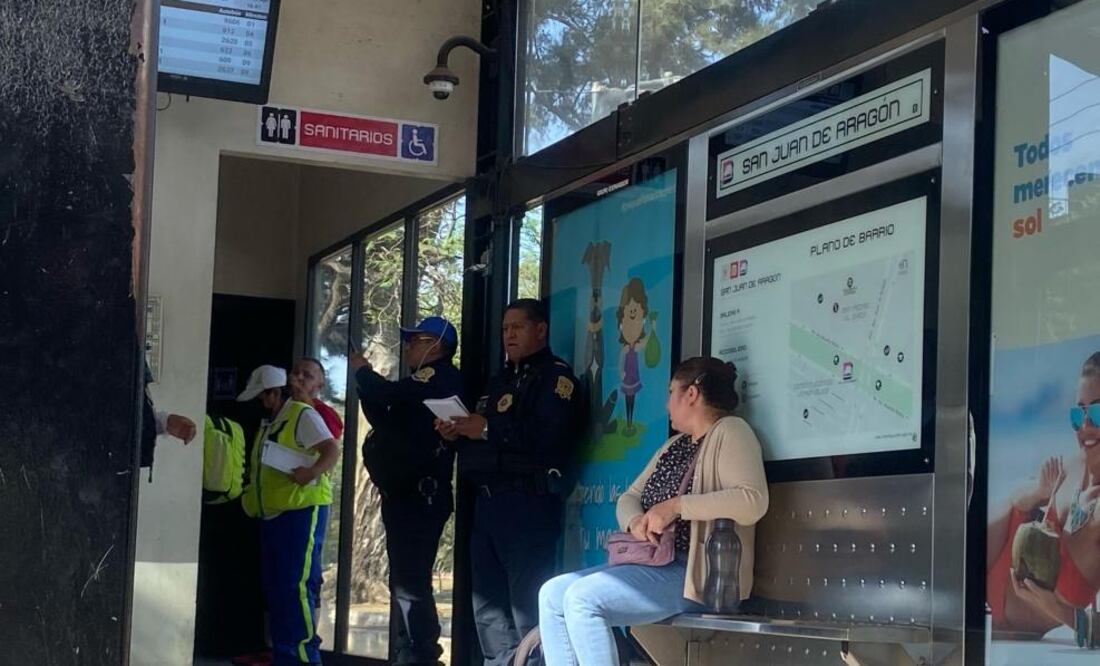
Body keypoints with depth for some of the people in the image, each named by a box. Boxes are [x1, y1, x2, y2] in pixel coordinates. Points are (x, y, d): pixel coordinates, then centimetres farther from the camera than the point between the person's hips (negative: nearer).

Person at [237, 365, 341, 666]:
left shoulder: (302, 415, -6)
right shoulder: (267, 424, 21)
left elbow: (332, 450, -16)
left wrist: (312, 472, -32)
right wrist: (251, 495, 13)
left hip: (302, 509, -9)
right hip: (271, 514, 9)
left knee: (297, 586, -13)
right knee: (275, 588, 10)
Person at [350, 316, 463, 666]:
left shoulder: (442, 377, -10)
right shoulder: (423, 382, 23)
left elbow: (390, 396, -19)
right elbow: (383, 418, 29)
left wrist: (362, 371, -1)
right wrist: (366, 380, 17)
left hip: (419, 495, -11)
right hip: (406, 493, 11)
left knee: (410, 581, -16)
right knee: (405, 581, 14)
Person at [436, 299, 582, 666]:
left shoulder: (556, 376, -4)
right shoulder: (501, 380, 24)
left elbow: (549, 435, -20)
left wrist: (489, 429, -18)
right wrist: (458, 432, 4)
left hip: (528, 502, -9)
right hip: (488, 500, 9)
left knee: (526, 603, -11)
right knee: (487, 600, 9)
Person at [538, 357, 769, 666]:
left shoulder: (729, 432, -7)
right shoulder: (674, 445, 21)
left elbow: (753, 502, -22)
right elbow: (629, 497, 19)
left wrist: (676, 506, -21)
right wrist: (634, 521, -6)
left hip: (694, 573, -10)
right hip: (651, 564, 10)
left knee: (581, 598, -24)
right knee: (553, 594, -1)